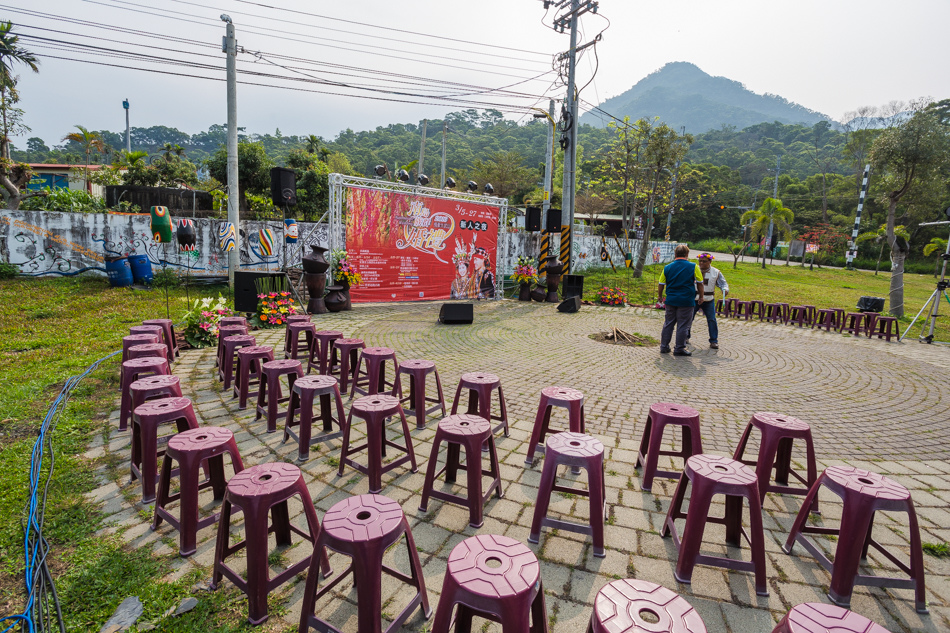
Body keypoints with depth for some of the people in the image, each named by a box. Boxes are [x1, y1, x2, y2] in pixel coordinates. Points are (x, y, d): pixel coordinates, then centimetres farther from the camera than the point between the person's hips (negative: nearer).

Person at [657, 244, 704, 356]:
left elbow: (661, 284, 7)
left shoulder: (667, 267, 2)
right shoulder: (693, 267, -4)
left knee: (668, 323, 13)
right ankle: (679, 349, 10)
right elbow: (700, 283, 1)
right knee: (683, 325, 4)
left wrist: (660, 296, 22)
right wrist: (701, 297, 13)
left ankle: (664, 347, 17)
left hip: (671, 300, 3)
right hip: (686, 301, -3)